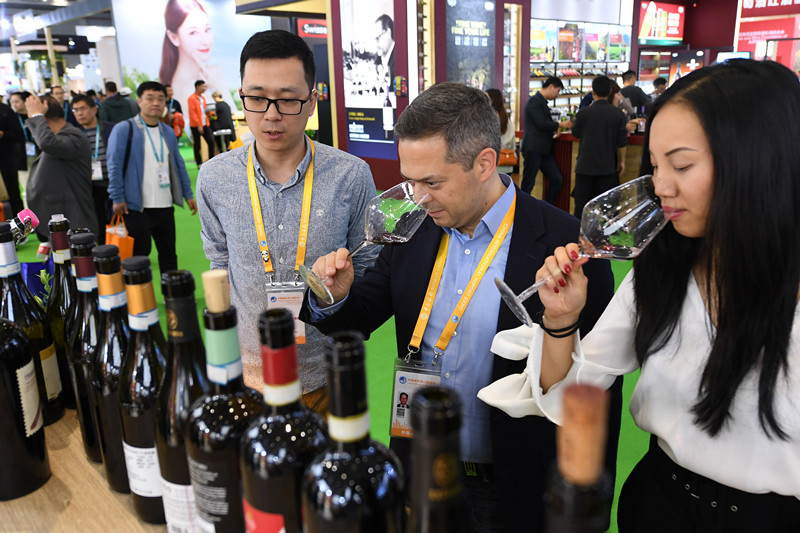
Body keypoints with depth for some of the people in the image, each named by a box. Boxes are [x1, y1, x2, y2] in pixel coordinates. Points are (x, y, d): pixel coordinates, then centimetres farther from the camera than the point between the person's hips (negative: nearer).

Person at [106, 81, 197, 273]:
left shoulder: (168, 132, 13)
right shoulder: (124, 129, -5)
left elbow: (178, 164, 17)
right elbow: (114, 165, -7)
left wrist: (188, 194, 13)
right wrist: (117, 198, -11)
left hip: (165, 207, 5)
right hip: (136, 207, -5)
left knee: (168, 254, 12)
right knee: (139, 255, 2)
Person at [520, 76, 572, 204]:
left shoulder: (542, 102, 19)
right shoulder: (534, 101, -10)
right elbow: (541, 123, -18)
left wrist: (553, 131, 9)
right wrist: (560, 124, -7)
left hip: (544, 149, 9)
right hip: (533, 148, -9)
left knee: (557, 179, 4)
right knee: (528, 183, -5)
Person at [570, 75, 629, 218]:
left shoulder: (583, 113, -9)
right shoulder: (618, 115, -5)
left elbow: (575, 133, 8)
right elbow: (621, 142, 0)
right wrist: (621, 161, 12)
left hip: (585, 165, -1)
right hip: (607, 167, 1)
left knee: (581, 202, 7)